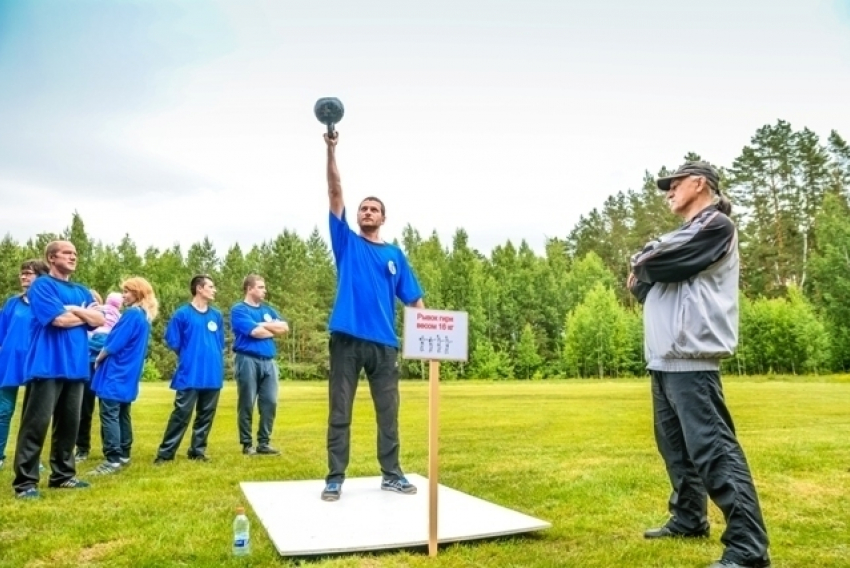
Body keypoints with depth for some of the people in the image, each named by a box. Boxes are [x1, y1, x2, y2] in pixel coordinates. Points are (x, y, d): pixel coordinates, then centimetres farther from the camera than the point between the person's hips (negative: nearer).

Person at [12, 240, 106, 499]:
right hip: (47, 366, -7)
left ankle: (63, 474, 20)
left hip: (75, 366, 7)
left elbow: (100, 320, 7)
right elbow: (60, 319, -15)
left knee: (69, 423, 10)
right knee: (36, 423, -5)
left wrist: (75, 310, -8)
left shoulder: (82, 291, 18)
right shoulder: (41, 285, -3)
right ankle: (25, 481, 1)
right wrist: (85, 315, 2)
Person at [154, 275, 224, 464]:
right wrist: (191, 357, 8)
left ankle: (198, 450, 22)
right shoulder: (182, 314, -6)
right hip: (190, 374, -5)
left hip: (213, 374, 5)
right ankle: (166, 452, 6)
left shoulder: (217, 316, 8)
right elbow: (173, 342, -1)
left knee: (206, 414, 10)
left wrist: (211, 358, 8)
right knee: (181, 413, -3)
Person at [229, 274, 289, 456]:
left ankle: (264, 443, 11)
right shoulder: (239, 310, -1)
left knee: (270, 403, 2)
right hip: (248, 360, -6)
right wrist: (274, 329, 2)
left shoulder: (267, 309, 19)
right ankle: (247, 444, 10)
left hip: (268, 361, 6)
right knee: (247, 404, 1)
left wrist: (262, 325, -3)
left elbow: (285, 327, 7)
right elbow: (254, 332, -14)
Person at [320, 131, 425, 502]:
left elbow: (413, 298, 9)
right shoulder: (346, 243, 9)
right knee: (340, 412, 3)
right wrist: (331, 151, -8)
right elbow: (335, 194, -1)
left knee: (388, 411, 8)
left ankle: (391, 474, 20)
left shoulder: (395, 255, 13)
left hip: (384, 342, 2)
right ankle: (335, 478, 12)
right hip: (347, 339, -2)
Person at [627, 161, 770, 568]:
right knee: (675, 445, 16)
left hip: (690, 358, -10)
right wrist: (641, 278, 1)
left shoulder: (715, 225, -5)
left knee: (713, 449, -13)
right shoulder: (684, 236, 24)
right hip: (664, 358, 10)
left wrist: (641, 263, 6)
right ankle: (689, 519, 29)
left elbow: (659, 261, -14)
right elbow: (648, 285, 22)